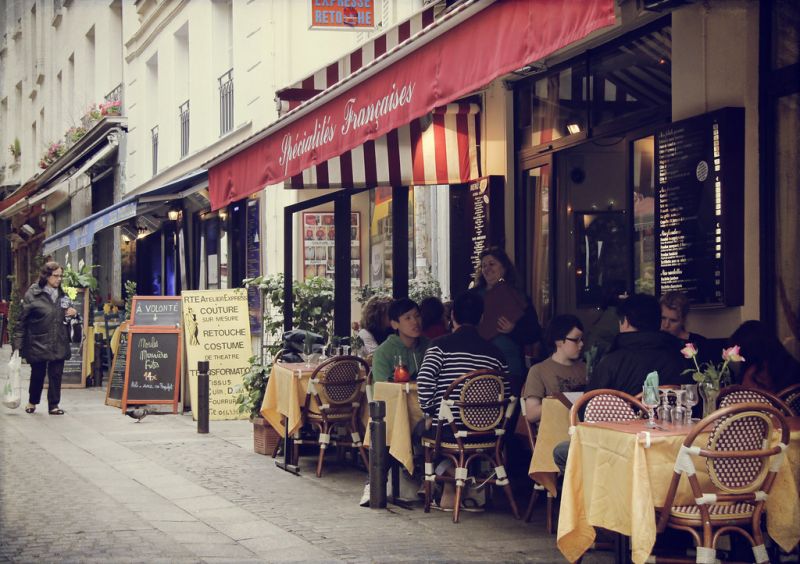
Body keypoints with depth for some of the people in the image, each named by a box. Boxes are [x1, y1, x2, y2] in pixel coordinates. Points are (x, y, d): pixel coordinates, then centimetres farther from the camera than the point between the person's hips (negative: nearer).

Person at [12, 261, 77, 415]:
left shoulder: (63, 294, 9)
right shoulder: (33, 294, -6)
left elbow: (68, 313, 25)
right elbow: (22, 320, -6)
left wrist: (72, 313, 0)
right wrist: (18, 343, -10)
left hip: (59, 343, 3)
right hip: (38, 343, -3)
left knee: (56, 375, 1)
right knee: (37, 374, 8)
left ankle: (54, 405, 10)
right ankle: (32, 401, 29)